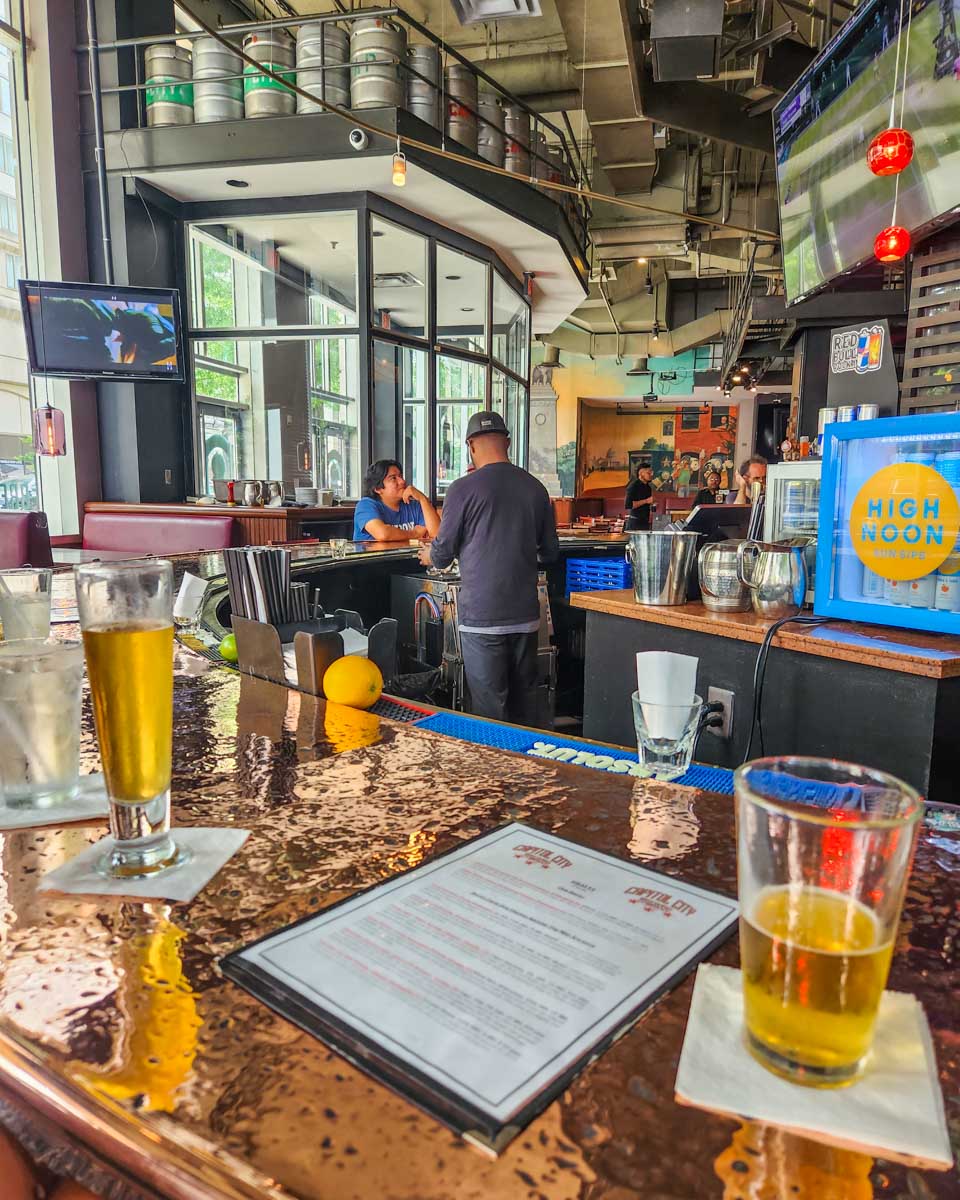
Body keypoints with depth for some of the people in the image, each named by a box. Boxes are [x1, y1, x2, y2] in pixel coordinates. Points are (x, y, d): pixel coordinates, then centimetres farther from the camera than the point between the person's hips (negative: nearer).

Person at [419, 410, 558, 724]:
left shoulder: (463, 489, -9)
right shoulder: (536, 488, 4)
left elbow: (443, 554, -4)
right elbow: (550, 553, 13)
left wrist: (428, 555, 20)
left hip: (482, 617, -5)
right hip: (526, 615, 5)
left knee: (489, 711, 3)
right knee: (523, 704, 16)